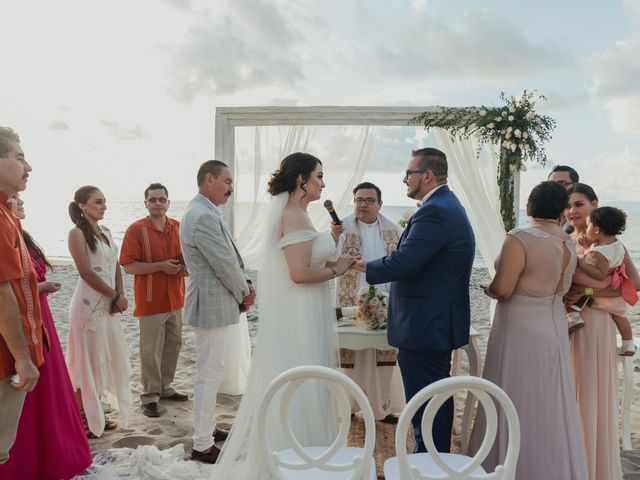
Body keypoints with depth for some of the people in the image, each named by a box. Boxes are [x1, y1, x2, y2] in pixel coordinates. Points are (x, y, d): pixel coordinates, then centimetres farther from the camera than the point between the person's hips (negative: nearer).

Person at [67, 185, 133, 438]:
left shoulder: (105, 231, 12)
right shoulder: (77, 233, -11)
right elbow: (86, 272, -17)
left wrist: (120, 296, -3)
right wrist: (115, 296, -11)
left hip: (108, 305, 8)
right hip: (89, 305, -8)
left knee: (105, 360, 14)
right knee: (87, 363, 1)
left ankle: (97, 414, 27)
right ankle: (83, 420, 13)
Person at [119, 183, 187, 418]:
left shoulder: (178, 228, 6)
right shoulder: (136, 229, -8)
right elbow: (128, 266, -12)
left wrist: (184, 267, -6)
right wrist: (161, 266, -20)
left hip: (175, 299, 5)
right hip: (150, 301, -5)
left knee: (173, 345, 14)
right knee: (151, 351, 0)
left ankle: (164, 387, 30)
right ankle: (149, 396, 13)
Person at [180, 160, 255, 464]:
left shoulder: (205, 212, 12)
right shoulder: (203, 216, -21)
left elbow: (229, 257, 15)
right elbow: (225, 263, -20)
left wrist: (243, 288, 5)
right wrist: (244, 293, -5)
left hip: (213, 301, 11)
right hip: (212, 304, -11)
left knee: (210, 372, 20)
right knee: (209, 374, -2)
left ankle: (206, 429, 35)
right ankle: (203, 446, 10)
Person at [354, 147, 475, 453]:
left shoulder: (434, 211, -20)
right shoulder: (448, 205, 13)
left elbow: (402, 262, -27)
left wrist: (366, 266, -11)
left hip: (424, 327, -11)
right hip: (441, 323, 11)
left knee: (423, 407, -1)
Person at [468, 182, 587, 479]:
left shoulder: (519, 240, -20)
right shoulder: (569, 243, 3)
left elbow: (502, 289, -22)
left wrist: (487, 288, -2)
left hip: (520, 331, -7)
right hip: (555, 329, 7)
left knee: (517, 404, 6)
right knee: (550, 406, 18)